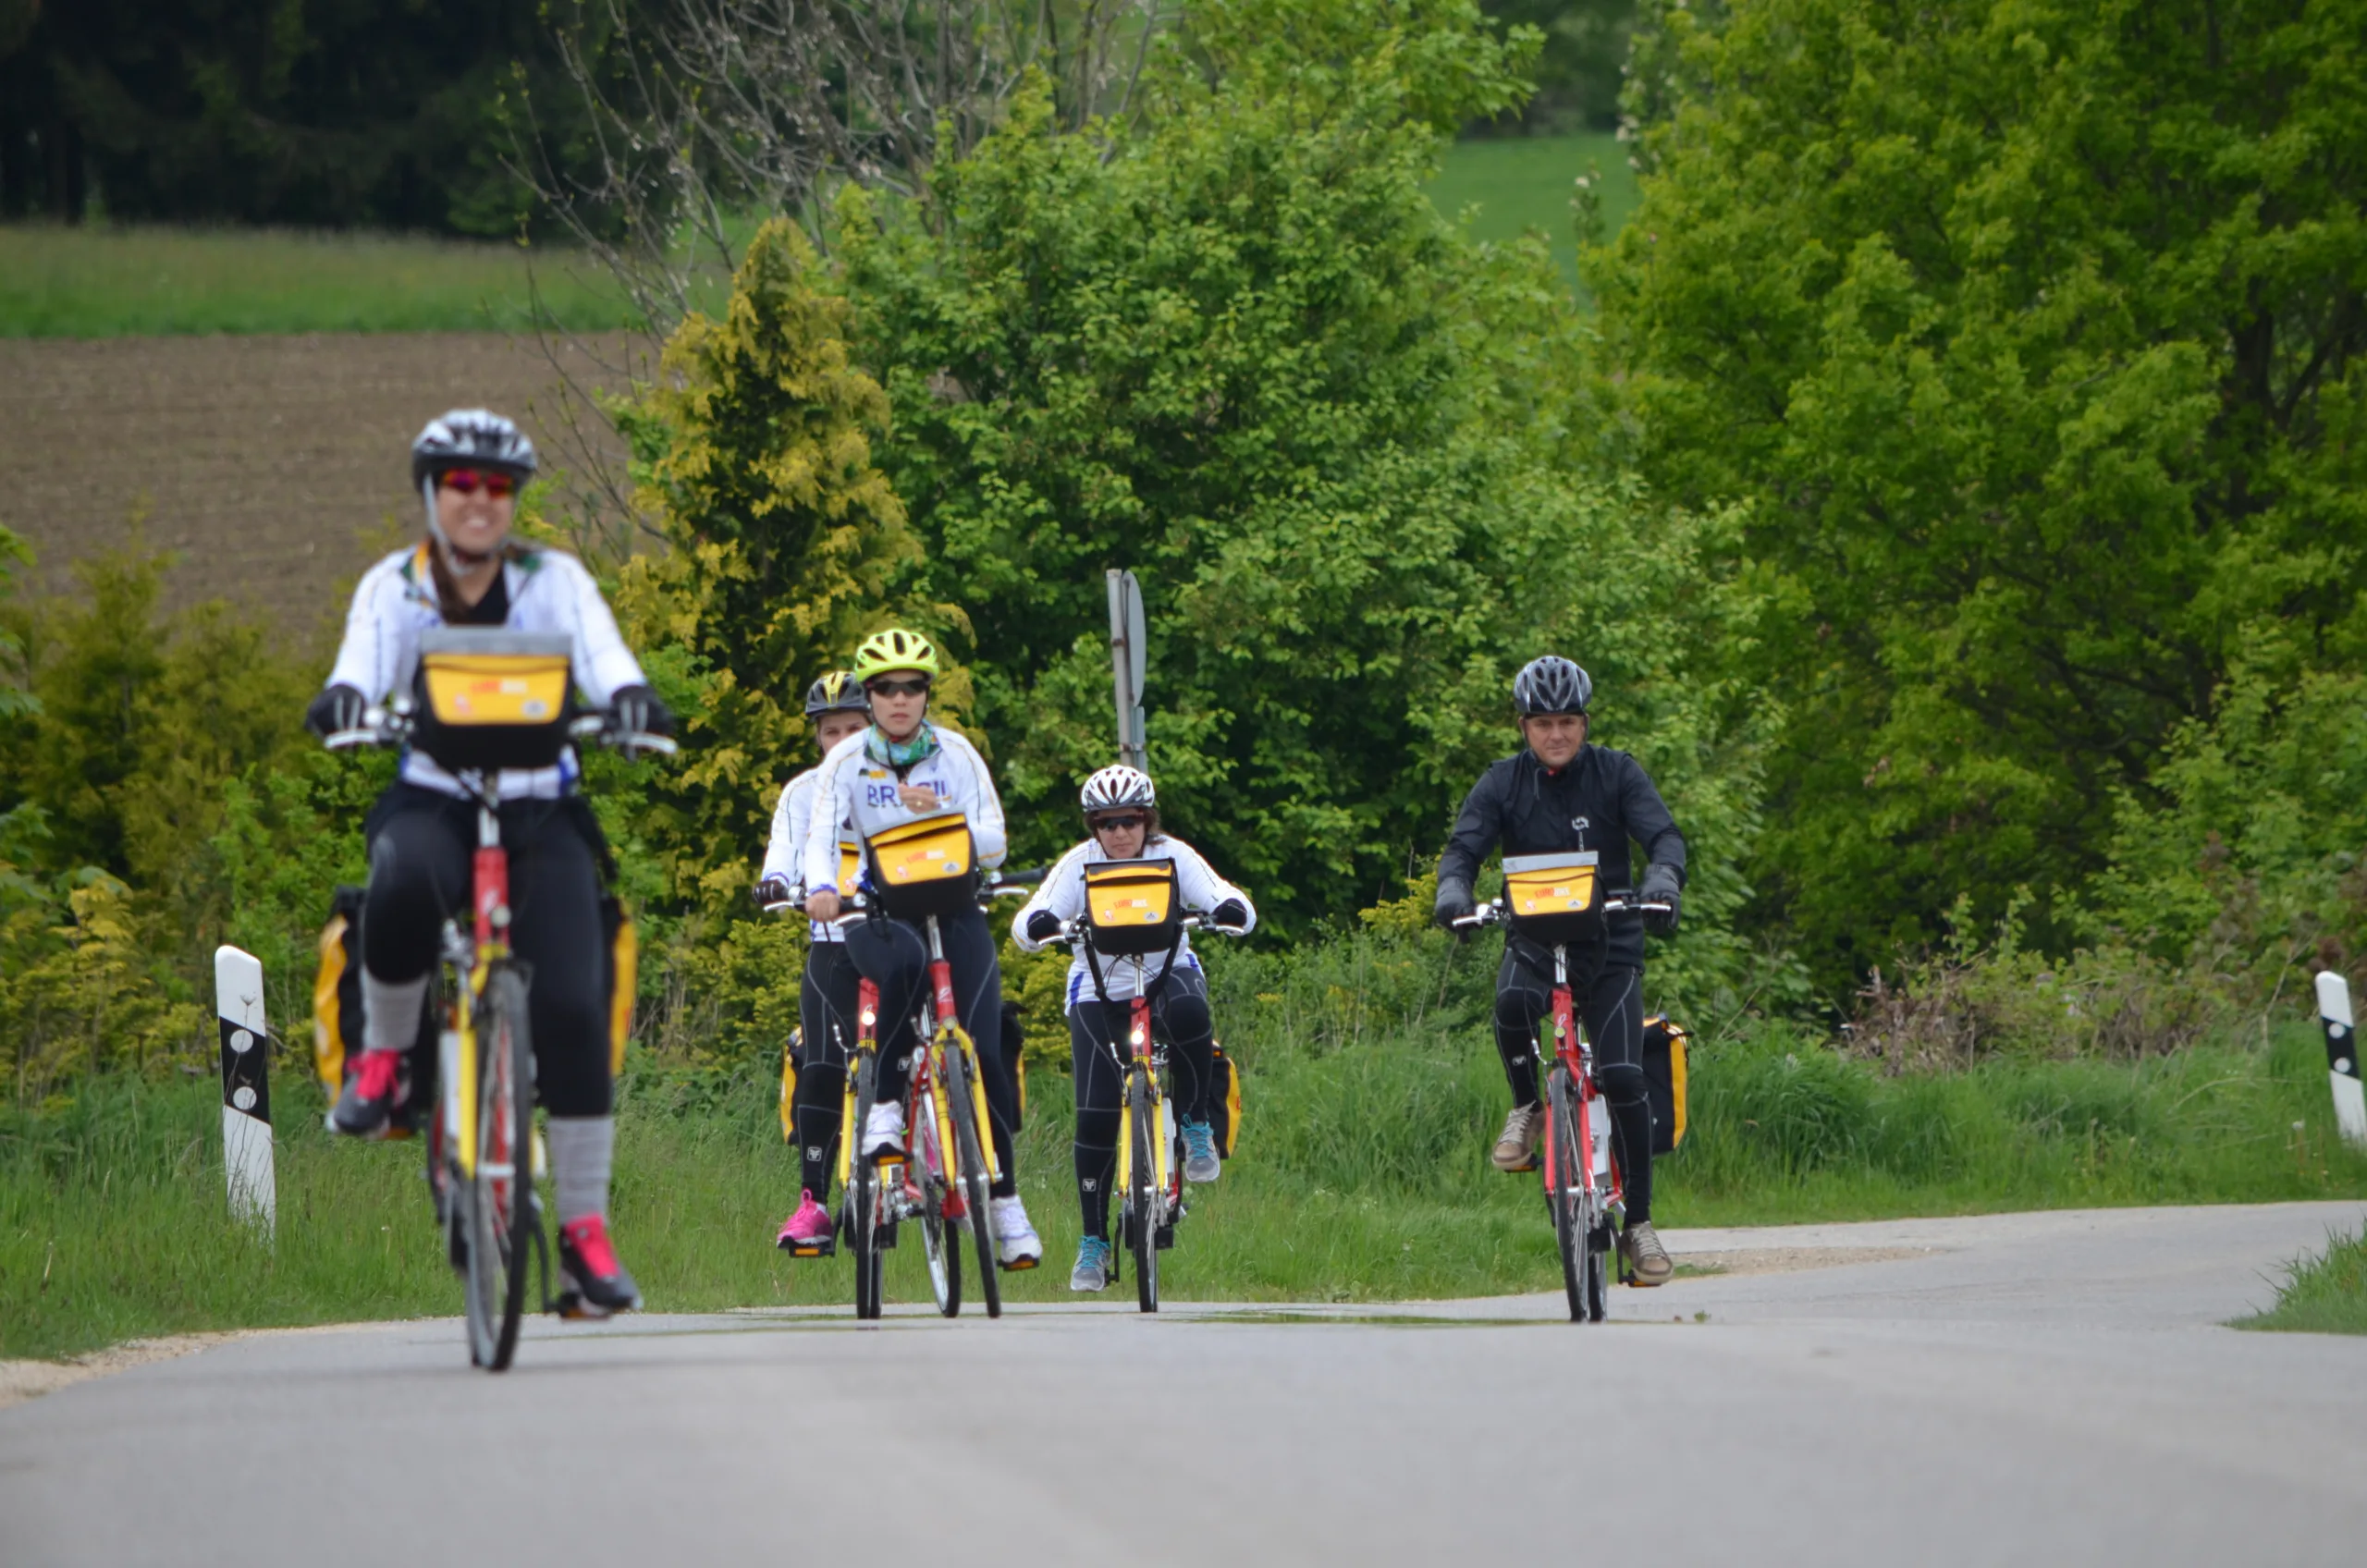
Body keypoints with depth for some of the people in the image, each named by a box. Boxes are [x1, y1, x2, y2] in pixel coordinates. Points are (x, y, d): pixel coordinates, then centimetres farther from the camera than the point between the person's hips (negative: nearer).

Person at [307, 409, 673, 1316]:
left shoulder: (554, 582, 4)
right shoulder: (394, 587, 4)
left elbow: (601, 654, -14)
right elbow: (365, 661, -15)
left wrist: (627, 695, -38)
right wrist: (343, 696, -39)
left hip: (539, 813, 1)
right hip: (431, 803, -1)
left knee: (573, 1005, -16)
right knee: (403, 887, -39)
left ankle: (585, 1227, -7)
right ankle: (383, 1053, -9)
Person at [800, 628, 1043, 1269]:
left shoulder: (956, 755, 3)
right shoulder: (847, 760, 0)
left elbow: (994, 845, -1)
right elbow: (821, 835, -12)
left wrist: (942, 814, -19)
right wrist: (822, 888, -32)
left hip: (954, 909, 1)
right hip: (877, 911, -1)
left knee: (980, 1048, -13)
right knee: (903, 965, -39)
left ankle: (1004, 1198, -2)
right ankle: (884, 1102, -23)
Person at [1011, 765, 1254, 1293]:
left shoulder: (1172, 856, -10)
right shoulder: (1080, 864, -11)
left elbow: (1228, 900, -20)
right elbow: (1026, 925, -21)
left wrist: (1231, 910, -45)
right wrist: (1038, 924, -46)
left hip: (1168, 974, 0)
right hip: (1100, 987, 0)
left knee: (1188, 1012, -38)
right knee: (1095, 1115, -11)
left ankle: (1196, 1128, -16)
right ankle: (1093, 1242, 1)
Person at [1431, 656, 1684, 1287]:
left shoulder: (1616, 774, -2)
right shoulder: (1503, 784, 0)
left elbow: (1663, 834, -12)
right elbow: (1465, 846, -9)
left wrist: (1663, 877, -35)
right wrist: (1453, 890, -32)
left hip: (1609, 943, 0)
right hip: (1534, 938, 0)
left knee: (1623, 1077, -14)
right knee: (1512, 1001, -36)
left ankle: (1637, 1222, 1)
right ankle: (1528, 1108, -7)